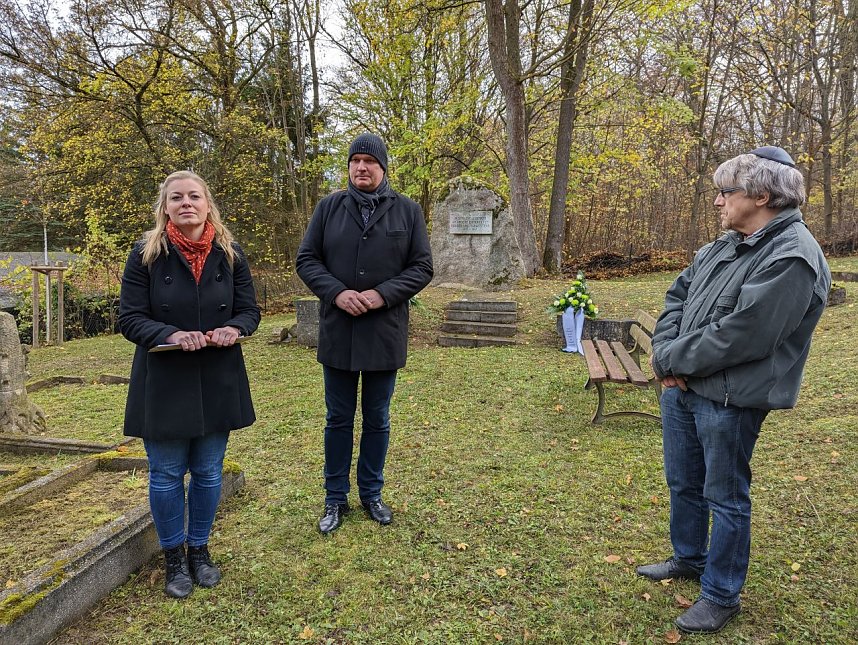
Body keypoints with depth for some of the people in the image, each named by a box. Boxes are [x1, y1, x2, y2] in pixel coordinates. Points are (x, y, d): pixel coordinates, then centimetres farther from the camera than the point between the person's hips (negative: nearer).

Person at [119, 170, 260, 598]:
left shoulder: (229, 254, 0)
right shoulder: (146, 254, -6)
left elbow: (249, 310, 4)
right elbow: (129, 318, -8)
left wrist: (234, 329, -19)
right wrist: (170, 334, -26)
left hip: (218, 380, 2)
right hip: (163, 382, -2)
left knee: (208, 473, 13)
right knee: (166, 475, 10)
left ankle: (199, 550, 34)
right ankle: (173, 558, 30)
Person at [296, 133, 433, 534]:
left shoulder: (407, 211, 2)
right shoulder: (329, 208, 3)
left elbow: (422, 267, -1)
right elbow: (306, 259, 1)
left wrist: (382, 294, -16)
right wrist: (336, 292, -16)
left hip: (384, 333, 0)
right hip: (337, 333, 0)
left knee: (377, 421, 13)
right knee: (338, 419, 11)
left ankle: (371, 494, 31)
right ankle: (335, 499, 27)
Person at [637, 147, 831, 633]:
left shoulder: (792, 257, -20)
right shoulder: (724, 245, 9)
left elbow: (737, 336, -26)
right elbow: (678, 295, 12)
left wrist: (671, 360, -14)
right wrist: (665, 352, -4)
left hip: (729, 401, -9)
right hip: (682, 388, 9)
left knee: (725, 498, 8)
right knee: (683, 483, 22)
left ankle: (721, 595, 28)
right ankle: (690, 559, 45)